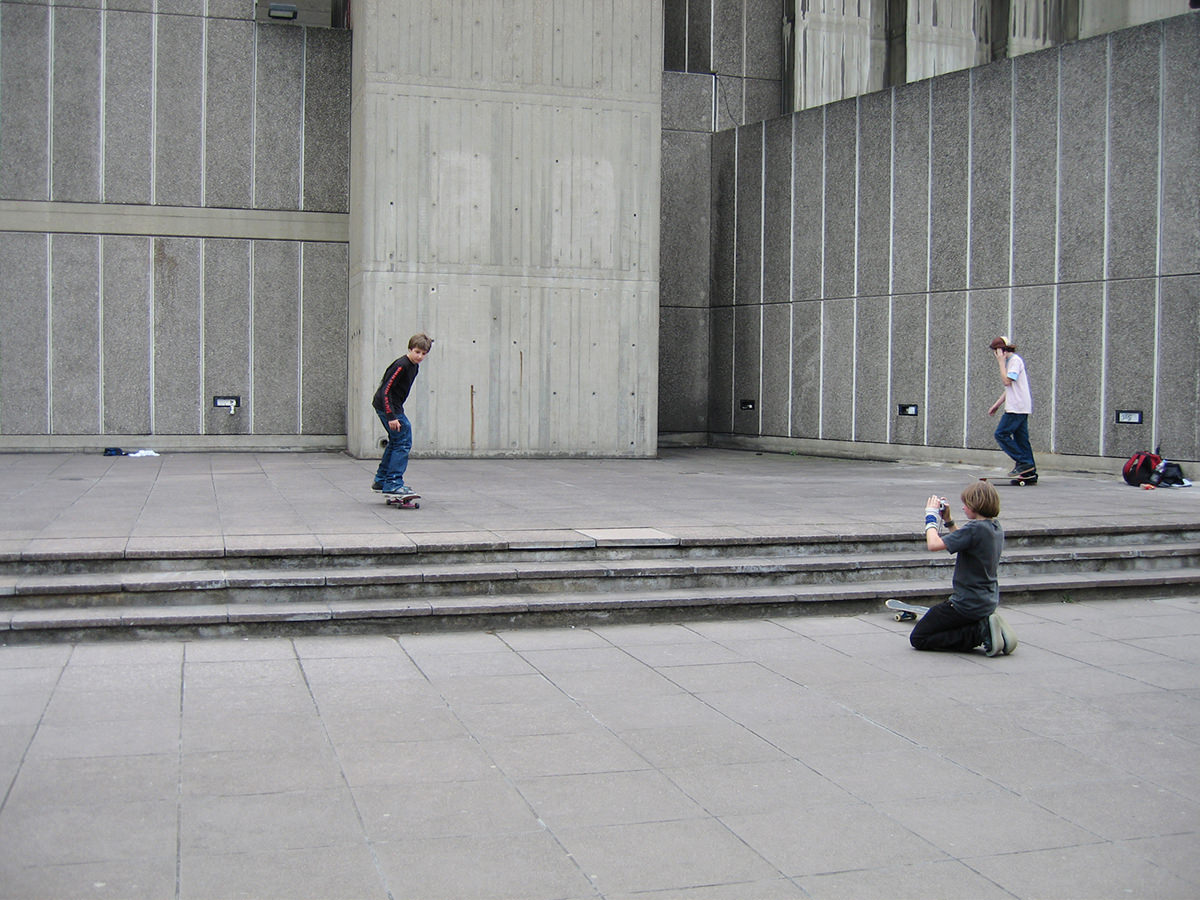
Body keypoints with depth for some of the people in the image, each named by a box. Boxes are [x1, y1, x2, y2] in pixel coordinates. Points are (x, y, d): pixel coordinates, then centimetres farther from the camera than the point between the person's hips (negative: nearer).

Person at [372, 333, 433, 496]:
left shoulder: (414, 367, 10)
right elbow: (386, 390, -24)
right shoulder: (401, 365, -21)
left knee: (395, 442, 19)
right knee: (403, 442, -12)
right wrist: (391, 417, -26)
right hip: (387, 406, -11)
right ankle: (393, 484, -11)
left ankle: (381, 481, 29)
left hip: (393, 407, 11)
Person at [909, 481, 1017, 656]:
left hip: (968, 605, -9)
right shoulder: (995, 527, 4)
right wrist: (948, 519, 14)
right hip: (988, 601, 9)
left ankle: (980, 631, -9)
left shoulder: (975, 528, -23)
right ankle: (983, 626, 6)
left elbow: (934, 544, -26)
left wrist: (931, 516, -11)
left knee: (918, 639, 0)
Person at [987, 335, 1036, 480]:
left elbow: (1007, 381, -20)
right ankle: (1030, 472, 5)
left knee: (1001, 434, -12)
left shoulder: (1015, 360, -9)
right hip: (1021, 408, 10)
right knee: (1021, 438, 6)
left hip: (1017, 407, -10)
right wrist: (997, 404, 23)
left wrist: (1001, 362, -13)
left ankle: (1023, 462, -12)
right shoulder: (1009, 361, 21)